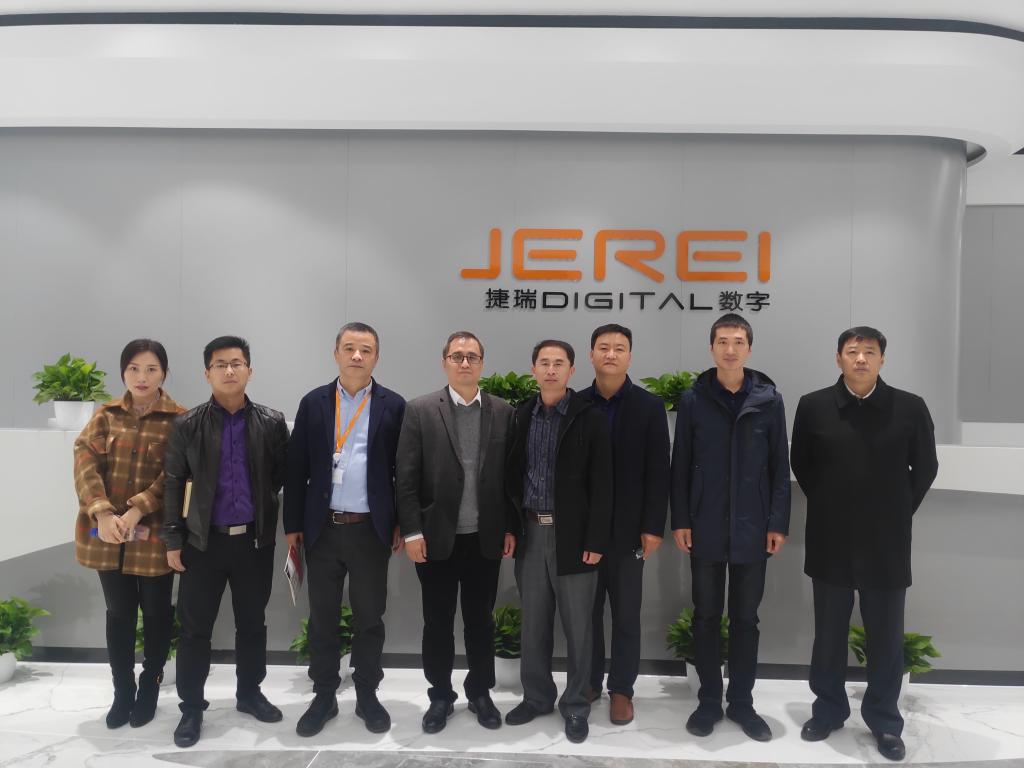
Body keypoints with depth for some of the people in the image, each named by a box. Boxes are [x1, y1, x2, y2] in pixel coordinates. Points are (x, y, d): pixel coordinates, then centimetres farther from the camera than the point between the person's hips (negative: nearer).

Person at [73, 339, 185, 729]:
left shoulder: (178, 420, -6)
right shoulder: (106, 415, 5)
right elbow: (85, 461, -5)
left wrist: (135, 512, -22)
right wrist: (102, 512, -19)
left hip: (154, 532, -3)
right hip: (107, 532, 3)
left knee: (155, 611, 11)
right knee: (118, 612, 14)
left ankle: (149, 688, 29)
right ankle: (122, 691, 29)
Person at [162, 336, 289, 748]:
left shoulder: (272, 422, -1)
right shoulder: (187, 425, -2)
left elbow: (285, 476, 5)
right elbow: (173, 483, -1)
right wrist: (173, 539, -2)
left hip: (256, 541, 1)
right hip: (203, 541, -1)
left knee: (252, 624, 15)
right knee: (194, 629, 7)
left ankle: (249, 693, 34)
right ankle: (191, 707, 24)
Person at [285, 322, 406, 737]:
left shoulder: (393, 405, -1)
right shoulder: (313, 402, 3)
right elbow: (296, 468, 4)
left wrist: (403, 524, -1)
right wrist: (293, 524, 2)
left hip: (371, 529, -1)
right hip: (322, 527, 1)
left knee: (369, 616, 10)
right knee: (322, 616, 11)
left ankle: (367, 695, 27)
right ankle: (324, 695, 27)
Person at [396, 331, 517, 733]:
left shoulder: (503, 412, 2)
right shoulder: (420, 410, -3)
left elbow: (510, 475, 5)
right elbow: (406, 477, -5)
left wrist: (511, 528, 3)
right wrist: (412, 531, -10)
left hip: (486, 538, 2)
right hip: (437, 538, -1)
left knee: (481, 620, 14)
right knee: (438, 622, 11)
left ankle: (480, 693, 31)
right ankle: (440, 696, 28)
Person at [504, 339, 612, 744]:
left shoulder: (590, 418, -6)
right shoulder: (521, 416, 6)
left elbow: (601, 484, -9)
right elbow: (513, 475, 9)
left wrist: (596, 540, -12)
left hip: (572, 534, -4)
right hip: (530, 531, 4)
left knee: (577, 625, 7)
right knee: (533, 622, 14)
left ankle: (576, 704, 23)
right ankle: (536, 696, 30)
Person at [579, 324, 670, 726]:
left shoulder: (649, 406, -1)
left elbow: (658, 472, -3)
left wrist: (653, 526, -8)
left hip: (628, 528, -1)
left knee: (626, 614, 8)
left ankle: (621, 689, 22)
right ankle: (588, 682, 26)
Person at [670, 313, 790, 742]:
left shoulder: (769, 400, 1)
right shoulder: (693, 399, 0)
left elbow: (779, 467, 3)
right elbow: (680, 465, 1)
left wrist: (778, 523, -2)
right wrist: (680, 520, -3)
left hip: (751, 529, 0)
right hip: (705, 528, 0)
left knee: (745, 619, 11)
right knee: (706, 617, 10)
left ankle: (741, 702, 24)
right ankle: (709, 700, 23)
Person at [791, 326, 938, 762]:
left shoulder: (910, 408, -5)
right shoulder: (813, 407, -4)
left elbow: (925, 468, 6)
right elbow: (801, 464, 8)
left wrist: (897, 514, 6)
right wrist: (828, 508, 8)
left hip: (886, 544, 0)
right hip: (830, 542, 1)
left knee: (886, 638, 11)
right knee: (828, 634, 13)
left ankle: (885, 722, 28)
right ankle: (828, 710, 31)